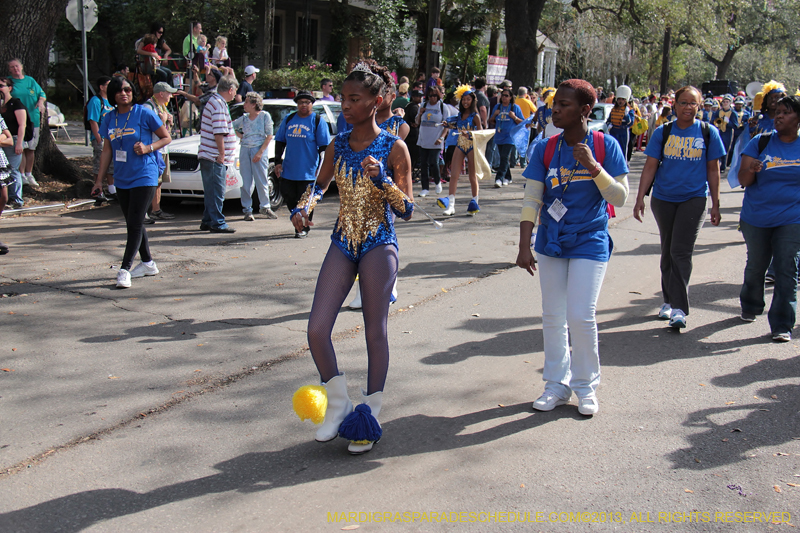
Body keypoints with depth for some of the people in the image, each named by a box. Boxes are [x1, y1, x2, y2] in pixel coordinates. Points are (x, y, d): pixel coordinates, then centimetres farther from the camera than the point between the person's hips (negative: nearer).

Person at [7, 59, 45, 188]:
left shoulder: (30, 80, 11)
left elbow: (42, 94, 15)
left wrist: (40, 101, -5)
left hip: (33, 119, 3)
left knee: (31, 149, 7)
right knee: (20, 148, -10)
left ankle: (29, 175, 17)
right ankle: (21, 175, -4)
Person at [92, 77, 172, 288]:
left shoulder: (144, 114, -7)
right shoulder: (109, 119, 7)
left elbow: (167, 138, 0)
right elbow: (107, 151, 13)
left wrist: (148, 148, -17)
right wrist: (99, 181, 11)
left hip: (144, 177, -6)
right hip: (121, 179, 6)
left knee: (135, 224, -9)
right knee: (132, 223, 14)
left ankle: (125, 269, -9)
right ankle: (148, 264, 28)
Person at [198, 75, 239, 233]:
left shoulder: (214, 100, 18)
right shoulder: (219, 104, -15)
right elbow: (219, 132, -22)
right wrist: (222, 154, -19)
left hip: (208, 156, 10)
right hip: (215, 157, -10)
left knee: (211, 191, 16)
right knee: (216, 192, -6)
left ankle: (207, 221, 21)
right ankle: (217, 223, -3)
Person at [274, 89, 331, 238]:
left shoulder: (317, 121, -1)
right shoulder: (288, 120, 11)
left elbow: (324, 147, -3)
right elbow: (280, 141, 16)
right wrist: (278, 161, 8)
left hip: (308, 171, -4)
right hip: (288, 170, 4)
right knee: (288, 198, 6)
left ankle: (304, 227, 16)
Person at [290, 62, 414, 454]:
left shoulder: (393, 148, -7)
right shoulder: (337, 147, 5)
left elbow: (407, 211, -7)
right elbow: (319, 185, 21)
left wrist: (382, 179, -23)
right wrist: (303, 208, 0)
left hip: (379, 246, -4)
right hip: (342, 245, 4)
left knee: (375, 332, 4)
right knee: (317, 330, -5)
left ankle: (369, 415, 19)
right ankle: (338, 404, 17)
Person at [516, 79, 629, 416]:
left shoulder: (606, 146, -7)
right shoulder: (545, 150, -1)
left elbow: (620, 198, -8)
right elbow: (532, 201, -2)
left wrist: (593, 167, -21)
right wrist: (524, 247, -9)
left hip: (590, 243, -3)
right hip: (551, 242, 3)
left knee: (581, 316, -8)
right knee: (552, 316, 8)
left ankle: (586, 385, 13)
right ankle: (557, 384, 23)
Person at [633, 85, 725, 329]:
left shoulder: (708, 133, 0)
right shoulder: (663, 133, 2)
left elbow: (713, 170, 4)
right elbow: (650, 166, 2)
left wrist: (715, 204, 3)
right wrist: (640, 198, -5)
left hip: (694, 199, -2)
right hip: (663, 199, 2)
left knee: (681, 252, -11)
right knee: (667, 251, 12)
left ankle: (679, 308, -10)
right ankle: (669, 300, 25)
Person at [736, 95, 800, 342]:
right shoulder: (760, 142, -2)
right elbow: (743, 180, -6)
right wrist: (751, 170, -27)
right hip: (757, 217, 1)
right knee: (755, 266, 15)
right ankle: (750, 307, 39)